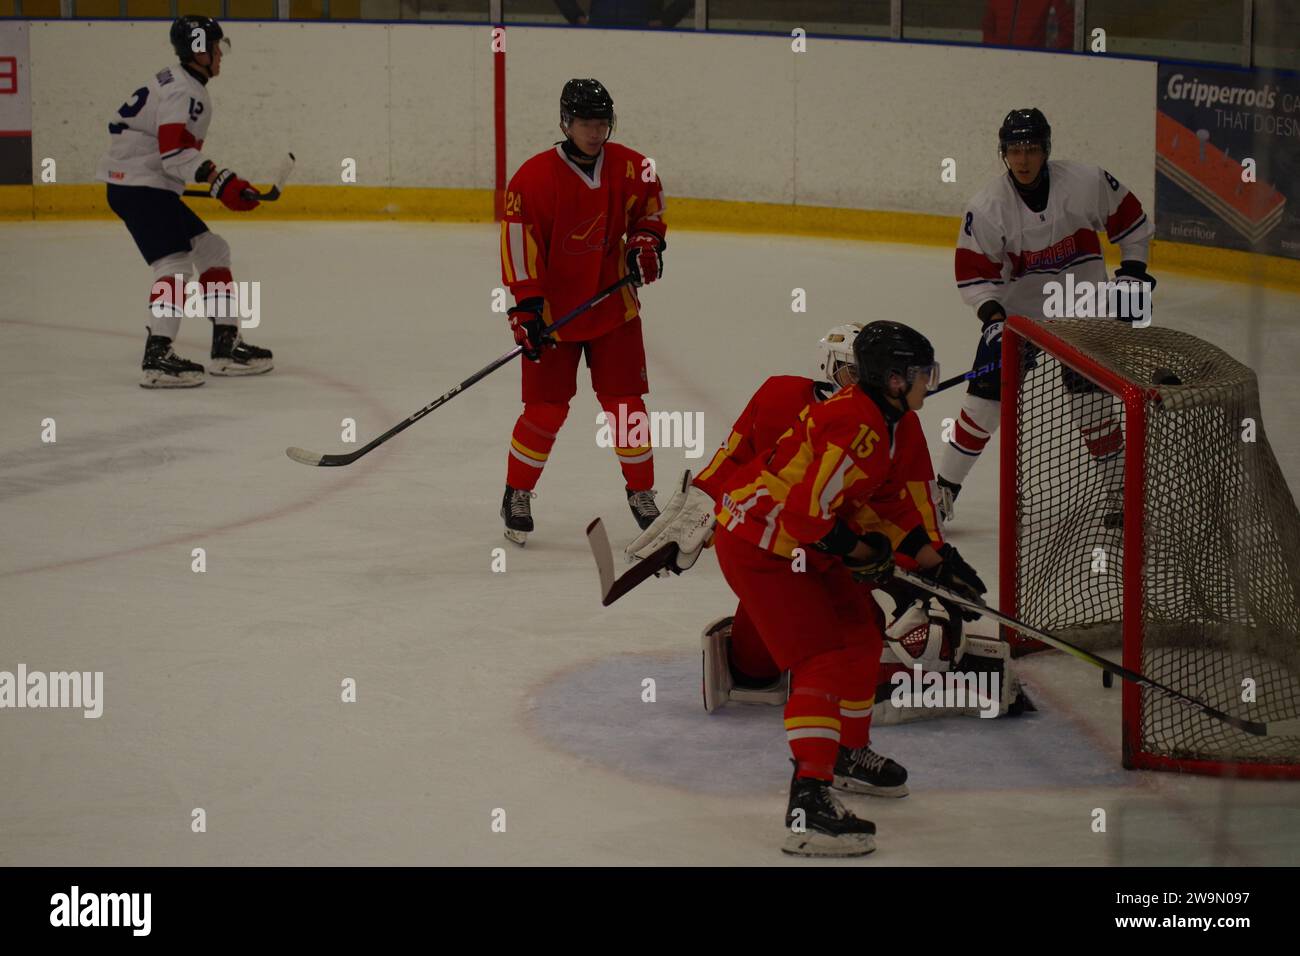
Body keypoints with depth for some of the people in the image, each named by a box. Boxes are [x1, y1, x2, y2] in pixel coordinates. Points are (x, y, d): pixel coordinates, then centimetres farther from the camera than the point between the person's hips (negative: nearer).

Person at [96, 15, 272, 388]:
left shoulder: (173, 83, 17)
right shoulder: (184, 92, -16)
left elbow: (120, 124, 26)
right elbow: (176, 151, -27)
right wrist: (220, 180, -29)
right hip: (139, 186, -11)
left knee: (211, 250, 12)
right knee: (174, 262, -20)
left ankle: (226, 344, 13)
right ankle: (158, 357, -28)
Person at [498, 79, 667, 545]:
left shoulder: (629, 167, -6)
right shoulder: (534, 178, -17)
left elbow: (650, 202, 15)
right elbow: (519, 243, -16)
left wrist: (646, 241, -2)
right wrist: (528, 306, -21)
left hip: (614, 305, 3)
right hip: (553, 310, -3)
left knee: (626, 402, 3)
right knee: (546, 409, -2)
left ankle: (641, 492, 20)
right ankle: (517, 494, 17)